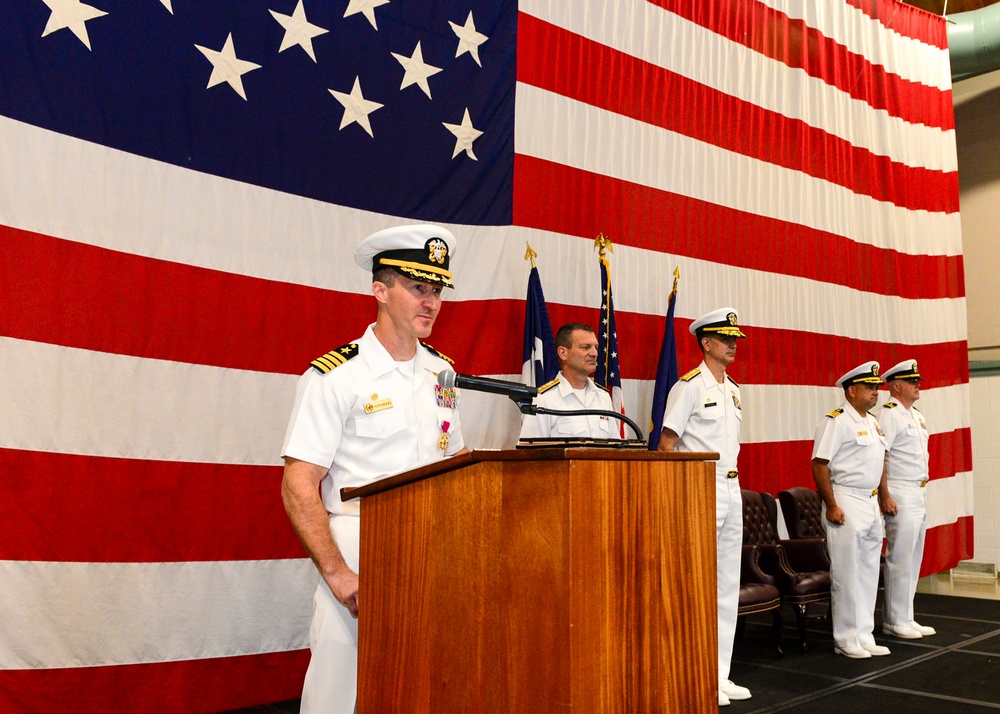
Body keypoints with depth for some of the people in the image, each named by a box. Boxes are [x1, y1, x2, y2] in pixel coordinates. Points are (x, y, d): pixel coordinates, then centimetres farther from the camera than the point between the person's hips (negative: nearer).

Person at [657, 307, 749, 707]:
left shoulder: (733, 390, 15)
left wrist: (732, 486, 16)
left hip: (731, 490, 8)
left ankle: (720, 675, 21)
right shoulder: (690, 386, -10)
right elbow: (666, 444, -12)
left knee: (728, 585, 11)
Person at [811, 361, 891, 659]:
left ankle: (864, 637, 22)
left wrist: (882, 497, 16)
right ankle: (846, 640, 7)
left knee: (869, 574, 12)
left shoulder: (872, 422, 15)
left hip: (870, 503, 9)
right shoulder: (836, 421, -12)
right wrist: (831, 506, -19)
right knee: (847, 575, -3)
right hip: (846, 504, -9)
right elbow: (820, 465, -17)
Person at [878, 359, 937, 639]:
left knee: (913, 559, 13)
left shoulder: (916, 415, 16)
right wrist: (885, 497, -22)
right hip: (899, 494, -9)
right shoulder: (889, 414, -13)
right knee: (900, 559, -5)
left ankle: (905, 618, 21)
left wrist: (922, 490, 16)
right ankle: (896, 621, 4)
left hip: (919, 493, 9)